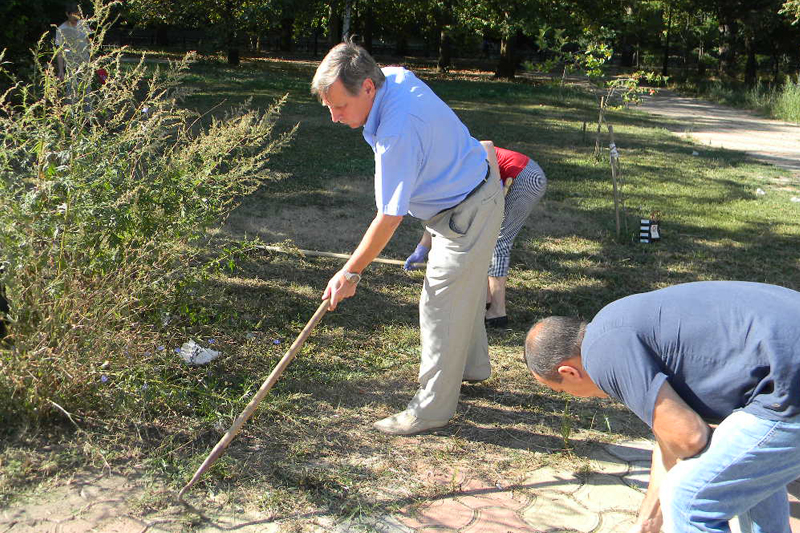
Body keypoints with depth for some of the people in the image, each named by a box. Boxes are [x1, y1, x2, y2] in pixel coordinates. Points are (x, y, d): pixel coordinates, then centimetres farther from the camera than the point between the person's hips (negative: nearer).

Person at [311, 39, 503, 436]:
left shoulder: (397, 131, -35)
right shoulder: (395, 76, -6)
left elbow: (389, 217, -29)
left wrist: (350, 273, -19)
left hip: (466, 216, -10)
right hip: (473, 194, 10)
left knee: (442, 306, -3)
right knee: (463, 291, 24)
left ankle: (432, 407, 10)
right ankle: (472, 366, 45)